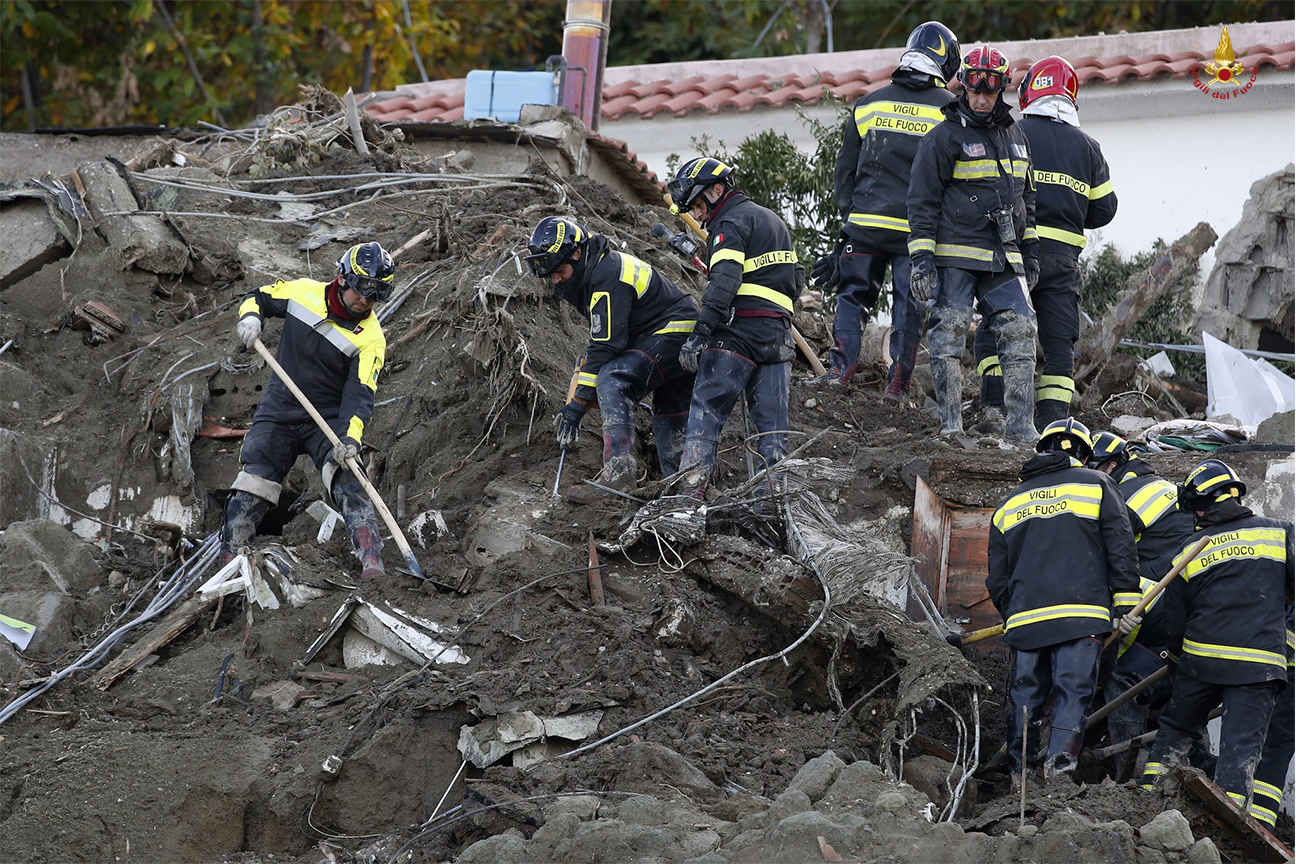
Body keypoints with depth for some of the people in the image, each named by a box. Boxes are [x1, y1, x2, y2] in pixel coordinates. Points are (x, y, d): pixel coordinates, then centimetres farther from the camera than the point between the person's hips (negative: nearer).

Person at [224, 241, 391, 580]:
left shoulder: (370, 339, -11)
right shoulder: (303, 292, -4)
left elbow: (358, 395, -18)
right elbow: (258, 297, 13)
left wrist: (351, 439, -35)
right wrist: (250, 317, -11)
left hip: (328, 421, -3)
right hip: (278, 413, 3)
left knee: (347, 483, -24)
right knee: (249, 496, -4)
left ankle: (372, 561, -35)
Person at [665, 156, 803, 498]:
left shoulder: (732, 222, -5)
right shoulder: (772, 220, 24)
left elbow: (724, 282, -19)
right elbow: (795, 281, 26)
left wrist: (699, 334, -23)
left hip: (739, 329, -8)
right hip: (779, 334, 8)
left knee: (707, 406, -8)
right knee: (771, 419, 6)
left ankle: (692, 486, -18)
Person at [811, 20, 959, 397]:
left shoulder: (869, 104, 9)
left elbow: (845, 170, 13)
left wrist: (849, 217, 19)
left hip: (866, 221, 2)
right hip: (918, 228, -2)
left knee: (854, 293, 10)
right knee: (909, 305, 6)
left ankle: (842, 363, -5)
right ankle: (898, 381, 4)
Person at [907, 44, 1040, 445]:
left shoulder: (1015, 137, 17)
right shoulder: (945, 137, -2)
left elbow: (1026, 198, 26)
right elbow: (922, 200, -4)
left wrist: (1030, 253, 21)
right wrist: (921, 258, -11)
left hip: (1003, 260, 5)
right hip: (954, 255, -5)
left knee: (1019, 332, -3)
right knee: (949, 333, -6)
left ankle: (1018, 423, -2)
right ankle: (951, 422, -1)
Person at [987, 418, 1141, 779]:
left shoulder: (1010, 503, 21)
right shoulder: (1095, 485, 9)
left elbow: (997, 577, 21)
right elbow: (1121, 549, 0)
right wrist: (1126, 606, -1)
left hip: (1025, 617, 4)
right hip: (1082, 614, -4)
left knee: (1025, 695, 11)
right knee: (1073, 692, -7)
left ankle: (1018, 775, 11)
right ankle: (1059, 764, -21)